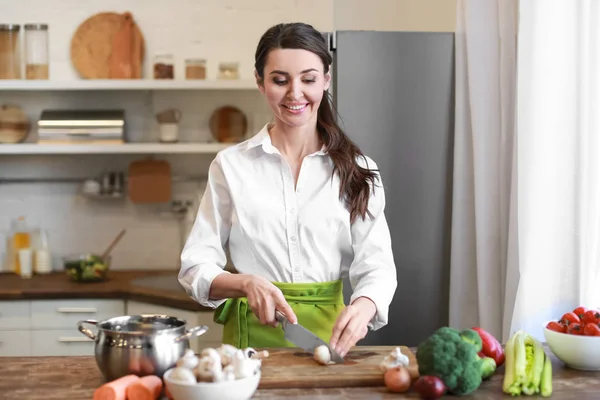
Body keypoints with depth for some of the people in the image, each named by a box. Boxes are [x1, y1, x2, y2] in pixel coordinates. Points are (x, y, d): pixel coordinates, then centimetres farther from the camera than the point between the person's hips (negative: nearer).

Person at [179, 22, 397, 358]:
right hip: (251, 335, 0)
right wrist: (247, 284, -15)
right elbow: (196, 268, 4)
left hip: (327, 332, 0)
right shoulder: (230, 166, 5)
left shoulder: (358, 170, 7)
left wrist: (363, 305, -21)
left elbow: (376, 266, 1)